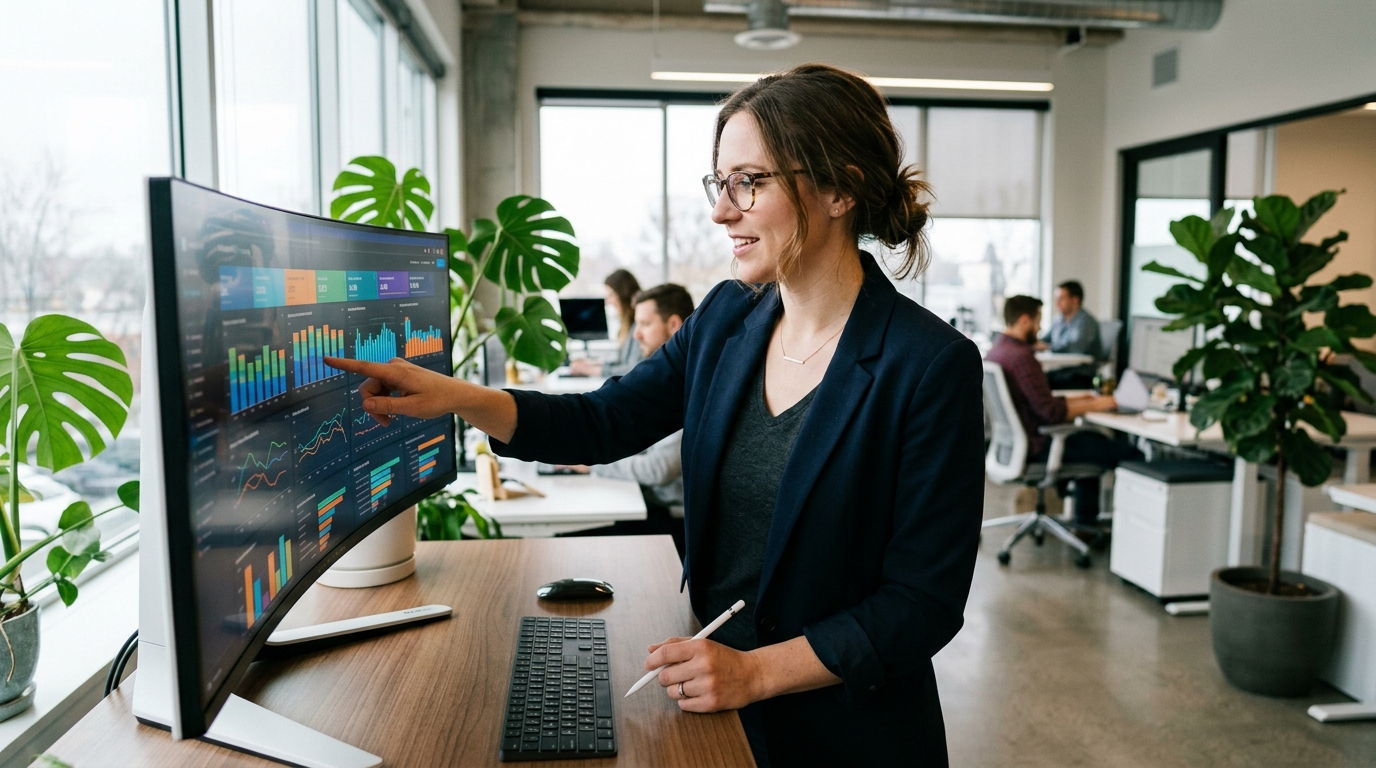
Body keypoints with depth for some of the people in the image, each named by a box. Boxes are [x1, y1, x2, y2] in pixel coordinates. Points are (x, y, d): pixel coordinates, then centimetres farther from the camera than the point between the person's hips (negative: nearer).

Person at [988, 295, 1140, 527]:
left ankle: (1086, 523, 29)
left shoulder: (994, 351, 7)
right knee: (1131, 455, -5)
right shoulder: (1022, 356, -22)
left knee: (1093, 441, 29)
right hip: (1033, 447, -10)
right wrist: (1095, 405, -9)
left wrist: (1075, 401, 16)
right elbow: (1052, 412, -23)